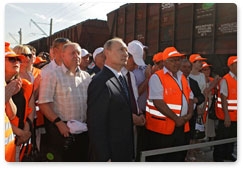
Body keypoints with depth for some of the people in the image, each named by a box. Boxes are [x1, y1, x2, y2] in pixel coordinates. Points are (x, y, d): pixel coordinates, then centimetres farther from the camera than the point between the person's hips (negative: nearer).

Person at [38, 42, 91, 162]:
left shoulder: (86, 76, 10)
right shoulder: (53, 75, -5)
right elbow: (44, 103, -11)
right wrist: (59, 123, -17)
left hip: (83, 130, 5)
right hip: (61, 129, -4)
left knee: (82, 159, 14)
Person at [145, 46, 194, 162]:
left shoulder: (182, 78, 13)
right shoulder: (157, 77, -11)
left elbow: (190, 97, 16)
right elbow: (158, 102, -19)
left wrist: (189, 114, -3)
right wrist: (176, 118, -16)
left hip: (181, 127, 7)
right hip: (161, 127, -7)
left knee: (178, 158, 18)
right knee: (158, 159, 4)